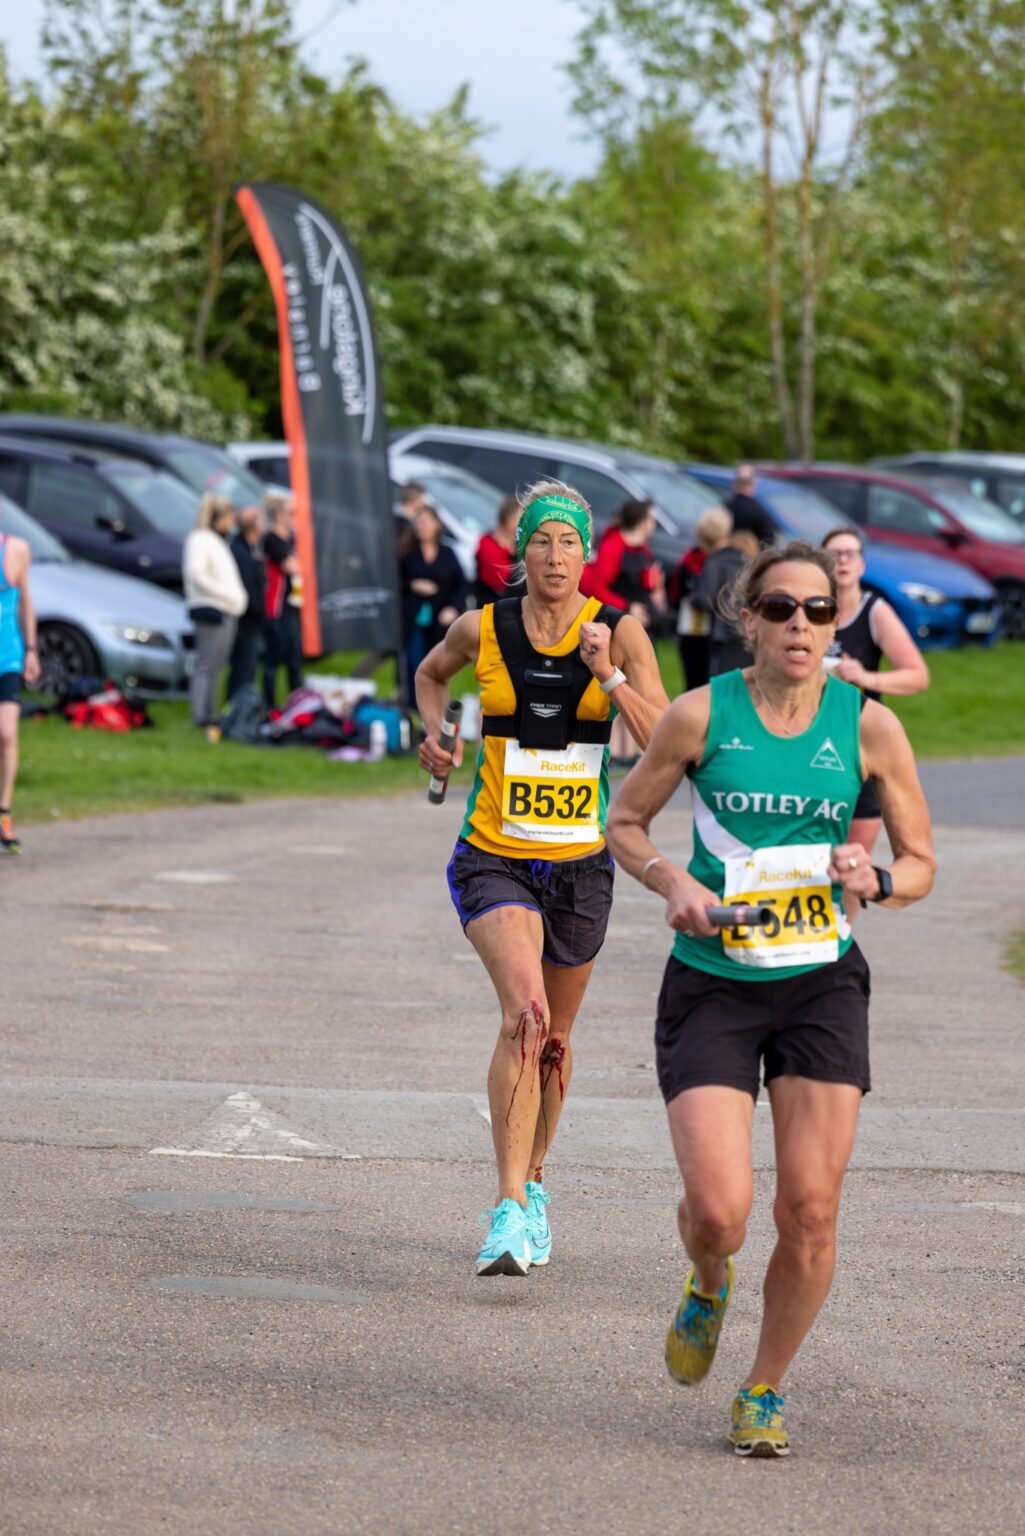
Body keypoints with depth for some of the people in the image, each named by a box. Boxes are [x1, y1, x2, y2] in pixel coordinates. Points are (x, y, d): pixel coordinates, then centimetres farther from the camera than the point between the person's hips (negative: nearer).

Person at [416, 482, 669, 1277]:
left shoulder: (621, 633, -4)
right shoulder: (482, 629, -2)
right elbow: (431, 672, 21)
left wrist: (610, 677, -20)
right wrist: (435, 733, 4)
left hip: (580, 861, 2)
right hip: (494, 856, -2)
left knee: (555, 1039, 16)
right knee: (525, 1012, -25)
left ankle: (533, 1182, 41)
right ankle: (511, 1211, -28)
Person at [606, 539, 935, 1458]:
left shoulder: (868, 726, -1)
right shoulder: (701, 715, -4)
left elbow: (921, 864, 7)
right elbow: (624, 821, 9)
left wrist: (876, 882, -16)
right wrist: (671, 881, -11)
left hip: (822, 984, 1)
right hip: (712, 985, -1)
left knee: (810, 1213, -4)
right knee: (719, 1211, -13)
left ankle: (766, 1393, 19)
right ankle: (709, 1288, 25)